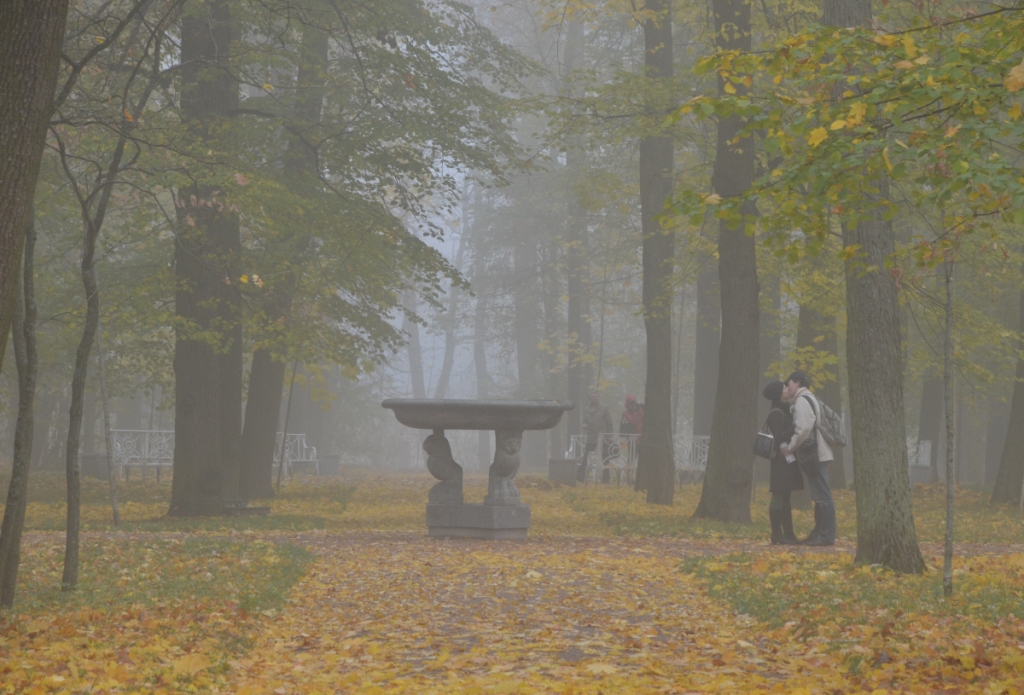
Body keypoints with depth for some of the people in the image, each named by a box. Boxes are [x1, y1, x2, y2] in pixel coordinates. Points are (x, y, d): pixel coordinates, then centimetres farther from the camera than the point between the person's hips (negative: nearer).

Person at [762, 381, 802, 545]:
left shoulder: (784, 411, 17)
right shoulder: (776, 413, -11)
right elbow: (779, 437, -18)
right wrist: (795, 429, -19)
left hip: (788, 459, 10)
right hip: (782, 459, -10)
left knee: (785, 496, 10)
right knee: (779, 496, -7)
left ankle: (788, 533, 13)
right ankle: (777, 535, -6)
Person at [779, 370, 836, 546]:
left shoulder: (802, 400, -11)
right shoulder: (807, 399, 21)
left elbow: (803, 429, -20)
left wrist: (789, 447, -11)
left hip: (814, 455, -11)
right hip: (817, 454, 11)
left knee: (822, 496, -10)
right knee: (820, 496, 12)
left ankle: (826, 536, -10)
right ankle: (819, 534, 17)